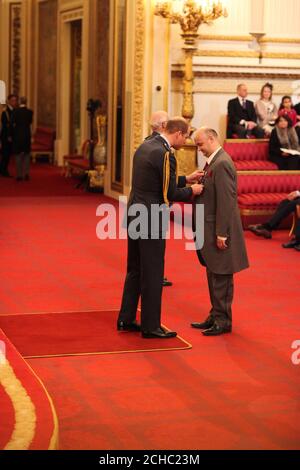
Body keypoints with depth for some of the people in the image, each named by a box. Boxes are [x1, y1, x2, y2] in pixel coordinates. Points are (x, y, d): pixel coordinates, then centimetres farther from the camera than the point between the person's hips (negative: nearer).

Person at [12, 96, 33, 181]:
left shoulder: (16, 111, -10)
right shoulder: (29, 112, -4)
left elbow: (14, 124, -8)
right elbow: (30, 122, 4)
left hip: (17, 135, -2)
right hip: (27, 135, 2)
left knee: (18, 155, 5)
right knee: (27, 155, 12)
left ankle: (19, 175, 4)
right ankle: (26, 173, 6)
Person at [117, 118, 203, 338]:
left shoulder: (145, 146, 10)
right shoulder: (165, 154, -18)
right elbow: (170, 194, -16)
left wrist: (185, 179, 18)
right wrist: (192, 191, 1)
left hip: (135, 213, 9)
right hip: (151, 220, -9)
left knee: (135, 269, 18)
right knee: (153, 273, 1)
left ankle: (126, 319, 26)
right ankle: (151, 326, 9)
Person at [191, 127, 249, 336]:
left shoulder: (222, 164, -18)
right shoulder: (213, 162, 13)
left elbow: (226, 201, -22)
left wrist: (221, 233, -22)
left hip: (219, 231, -10)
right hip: (211, 231, 10)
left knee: (221, 278, -1)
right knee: (213, 276, 17)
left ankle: (223, 321, 8)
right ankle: (216, 316, 27)